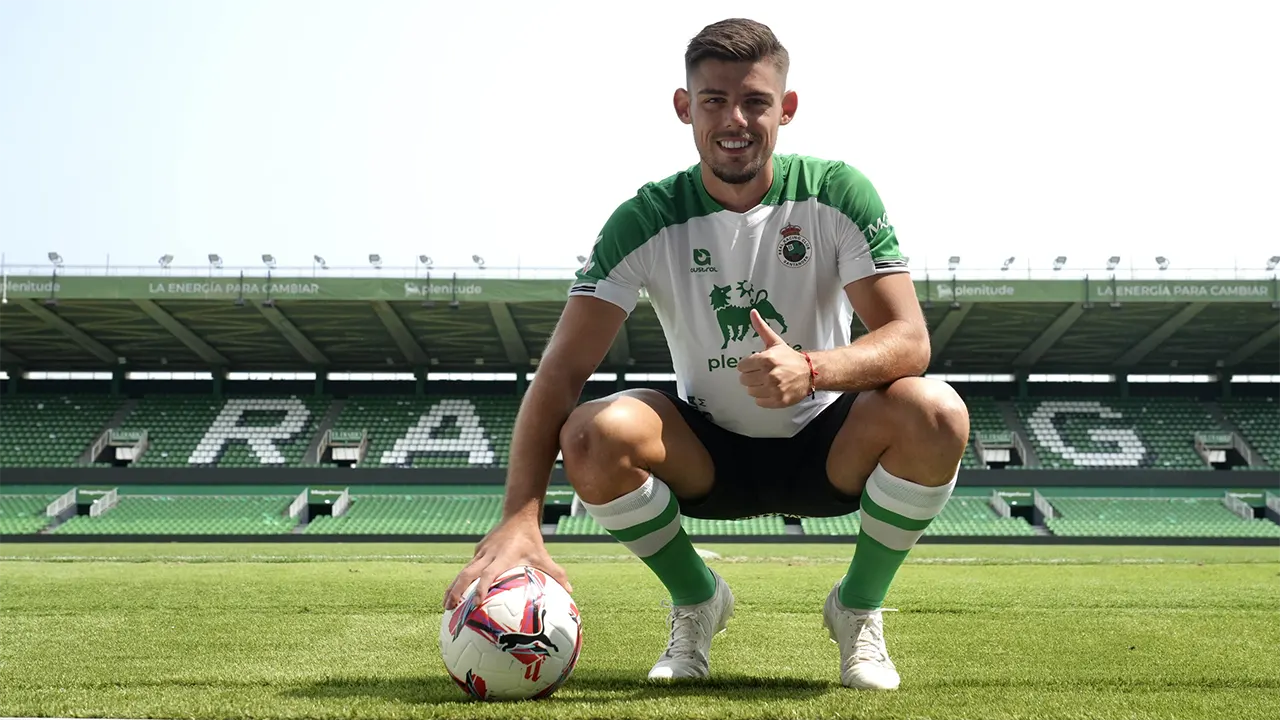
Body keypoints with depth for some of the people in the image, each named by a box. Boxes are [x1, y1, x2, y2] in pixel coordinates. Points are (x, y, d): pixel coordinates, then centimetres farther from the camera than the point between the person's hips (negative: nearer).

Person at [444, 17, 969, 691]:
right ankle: (696, 600, 1)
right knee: (593, 432, -29)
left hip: (826, 453, 0)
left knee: (936, 412, -30)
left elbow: (908, 339, -18)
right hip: (708, 453, 0)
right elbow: (562, 370, -21)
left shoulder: (836, 193, -13)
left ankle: (858, 608, -1)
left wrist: (812, 369, -41)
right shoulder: (647, 220, -14)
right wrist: (519, 521, -35)